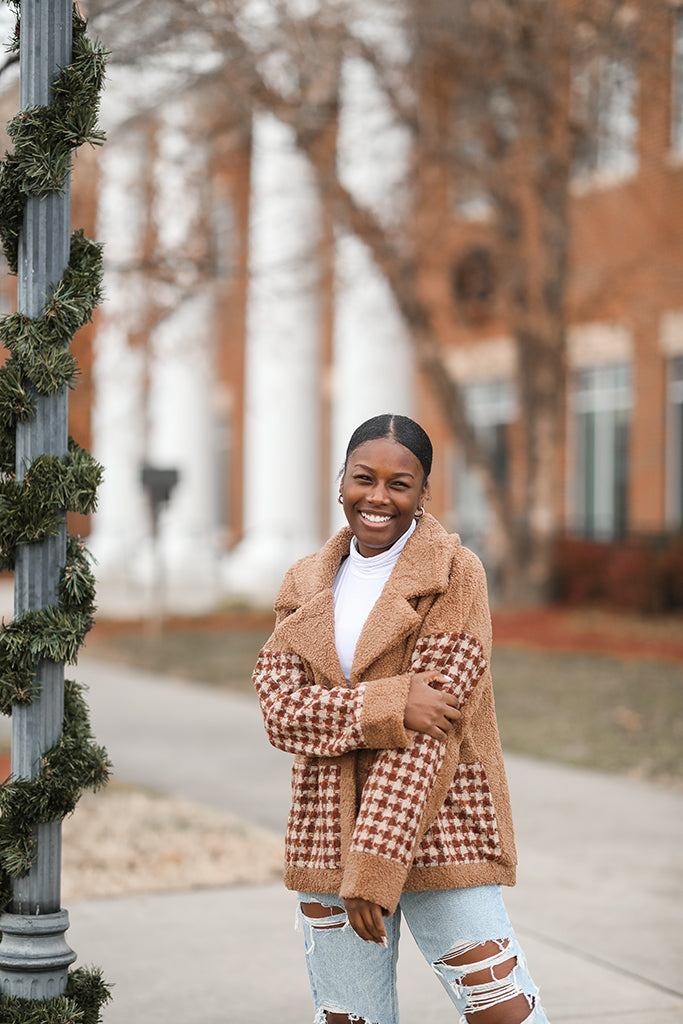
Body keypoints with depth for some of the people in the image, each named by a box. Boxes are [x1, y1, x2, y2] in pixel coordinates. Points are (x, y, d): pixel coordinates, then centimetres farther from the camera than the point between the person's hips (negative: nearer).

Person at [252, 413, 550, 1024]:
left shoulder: (455, 575, -4)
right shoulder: (306, 585, 10)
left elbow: (430, 732, -12)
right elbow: (280, 709, -3)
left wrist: (375, 868, -17)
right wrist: (388, 705, -19)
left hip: (437, 830, -3)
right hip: (329, 833, 4)